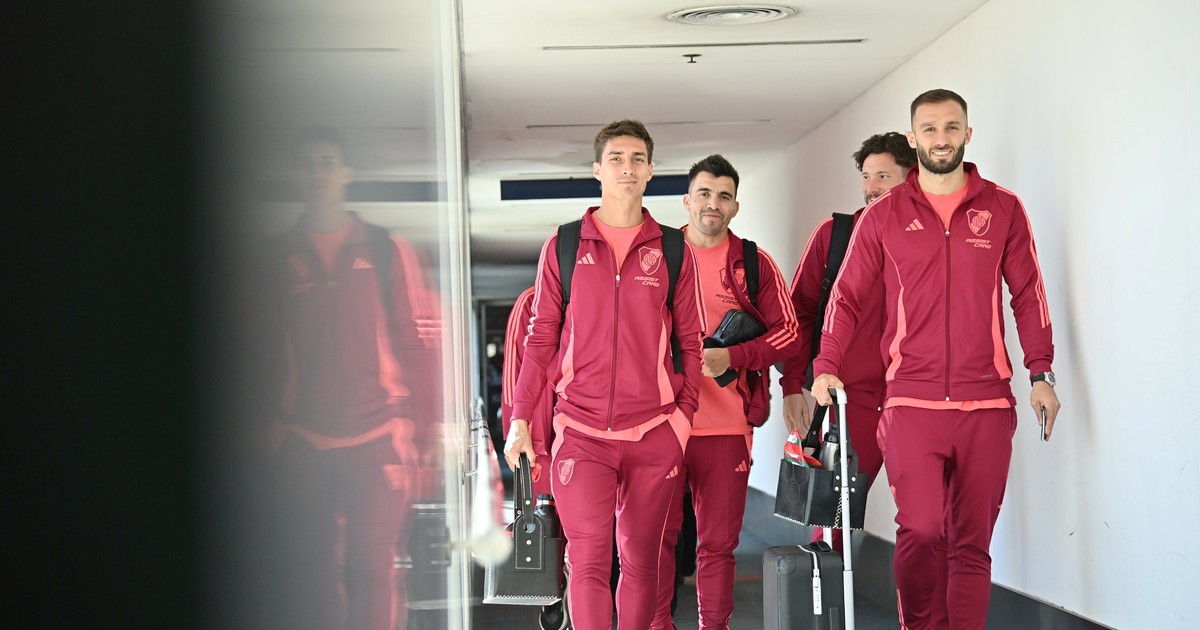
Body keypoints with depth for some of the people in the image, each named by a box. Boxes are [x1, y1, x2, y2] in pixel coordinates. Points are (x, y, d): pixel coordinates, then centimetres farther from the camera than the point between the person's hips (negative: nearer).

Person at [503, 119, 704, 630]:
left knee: (640, 562, 8)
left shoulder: (673, 251, 7)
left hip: (654, 434, 1)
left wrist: (685, 415, 2)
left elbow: (690, 342, 10)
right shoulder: (563, 247, 7)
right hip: (581, 430, -1)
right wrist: (520, 419, 4)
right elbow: (541, 340, 8)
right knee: (588, 562, -9)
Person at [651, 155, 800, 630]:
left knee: (718, 541, 5)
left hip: (726, 423, 0)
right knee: (657, 533, 2)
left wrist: (732, 356, -10)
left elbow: (787, 331, 4)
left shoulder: (753, 264, 6)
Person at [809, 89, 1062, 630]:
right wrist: (826, 368, -3)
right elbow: (847, 296, 8)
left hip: (987, 403, 1)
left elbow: (1028, 294, 11)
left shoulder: (1003, 209, 8)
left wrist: (1041, 372, 5)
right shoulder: (884, 215, 7)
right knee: (920, 530, -13)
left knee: (972, 540, 3)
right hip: (911, 403, -1)